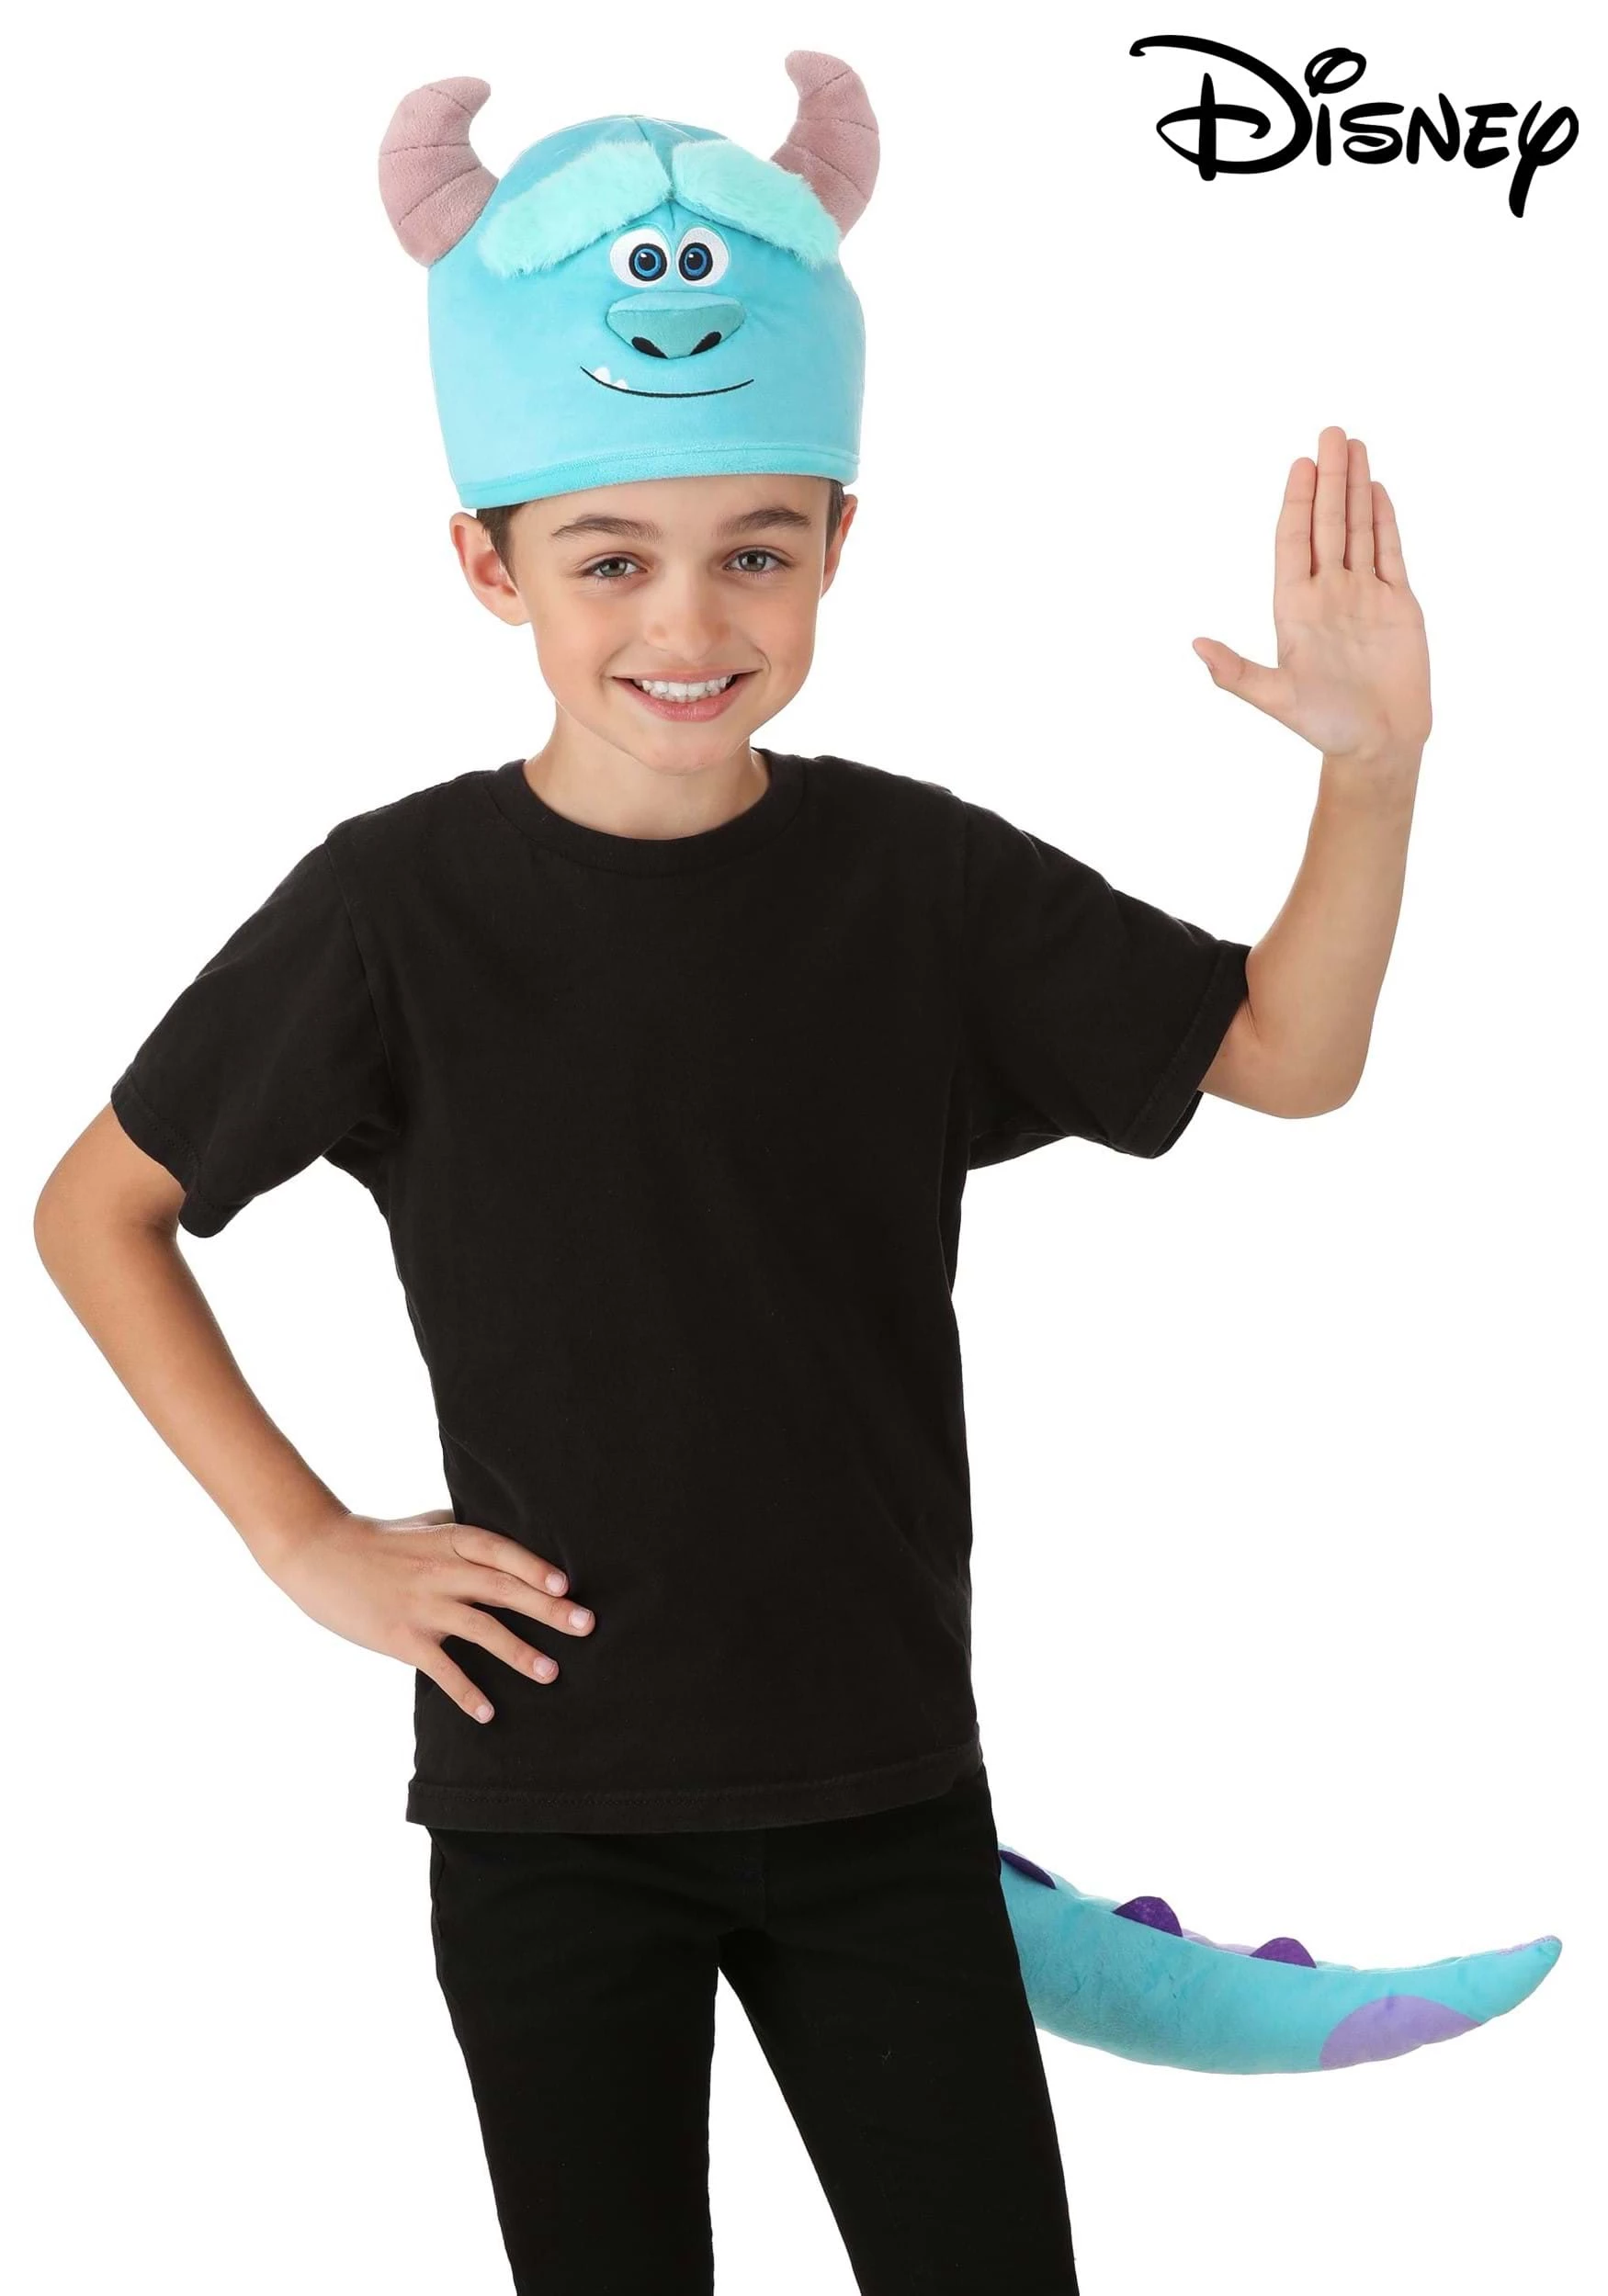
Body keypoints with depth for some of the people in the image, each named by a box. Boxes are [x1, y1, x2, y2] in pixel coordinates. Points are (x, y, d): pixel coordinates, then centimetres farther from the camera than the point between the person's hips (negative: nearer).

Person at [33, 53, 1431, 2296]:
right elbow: (96, 1210, 0)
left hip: (886, 1786, 2)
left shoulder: (916, 878, -5)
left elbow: (1283, 1056, 2)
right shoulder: (401, 906, -10)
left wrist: (1373, 767, -15)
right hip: (550, 1802, -1)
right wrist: (307, 1544, -6)